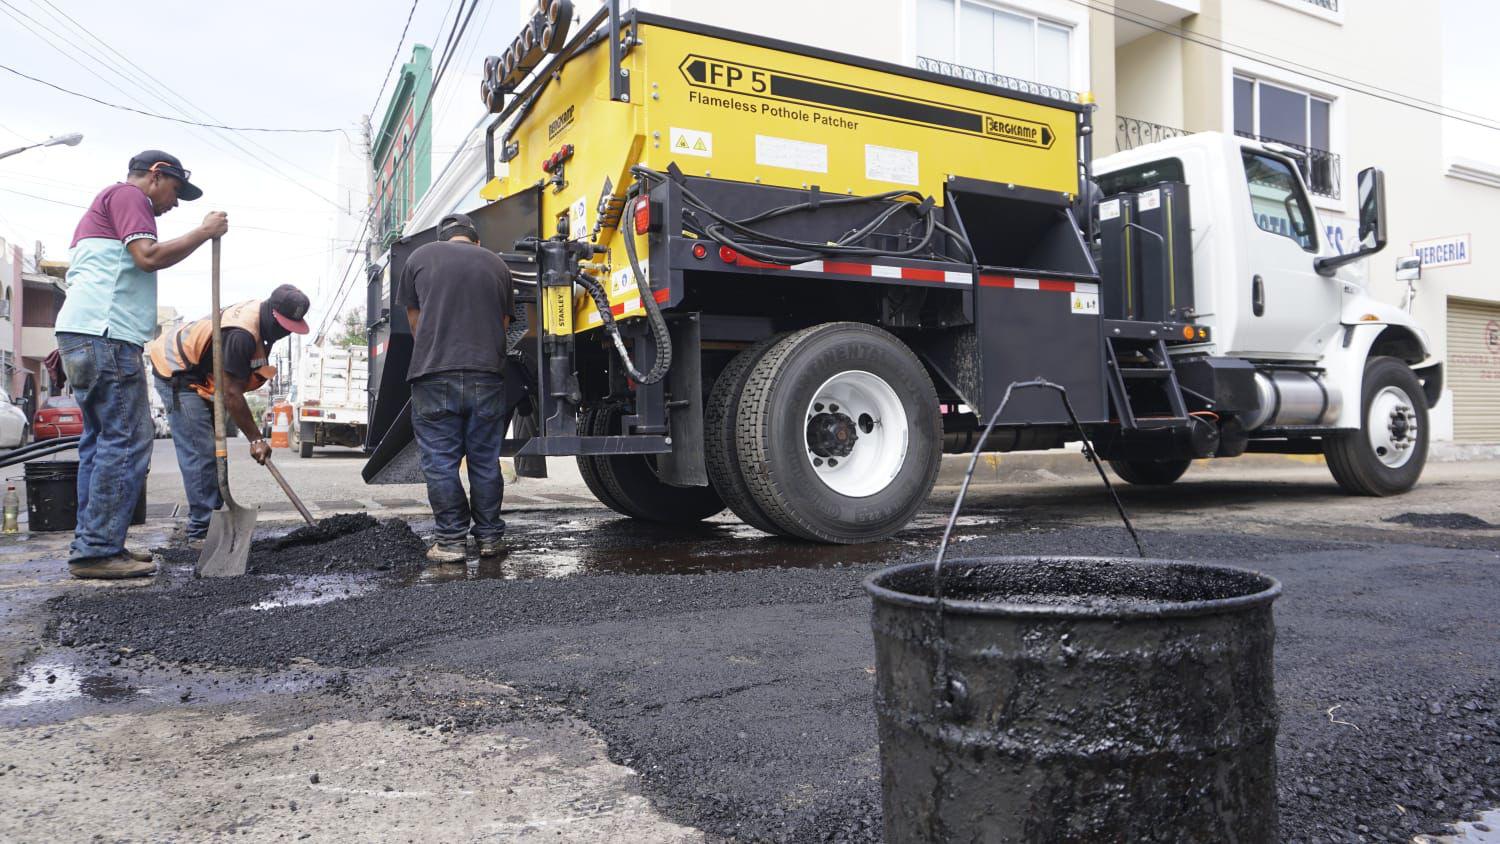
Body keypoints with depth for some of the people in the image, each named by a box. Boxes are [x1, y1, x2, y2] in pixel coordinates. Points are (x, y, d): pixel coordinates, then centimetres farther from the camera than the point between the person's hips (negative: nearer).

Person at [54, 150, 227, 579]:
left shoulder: (104, 205, 31)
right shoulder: (128, 195, -1)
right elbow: (148, 256, -16)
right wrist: (205, 232, -7)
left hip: (83, 335, 11)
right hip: (106, 335, -11)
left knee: (101, 440, 11)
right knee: (126, 443, -11)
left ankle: (93, 545, 13)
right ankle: (97, 550, -11)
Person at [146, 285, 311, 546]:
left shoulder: (262, 316, -3)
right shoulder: (241, 335, -34)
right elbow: (232, 395, -31)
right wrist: (256, 439, -26)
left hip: (202, 378, 10)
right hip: (176, 375, -10)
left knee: (215, 452, 10)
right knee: (200, 454, -15)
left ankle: (207, 520, 17)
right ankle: (201, 531, -13)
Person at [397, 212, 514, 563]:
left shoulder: (421, 257, 10)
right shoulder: (497, 264, 14)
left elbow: (414, 319, 17)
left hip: (434, 376, -2)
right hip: (487, 376, 2)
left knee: (440, 463, 3)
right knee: (486, 461, 10)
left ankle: (451, 541, 5)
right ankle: (489, 537, 16)